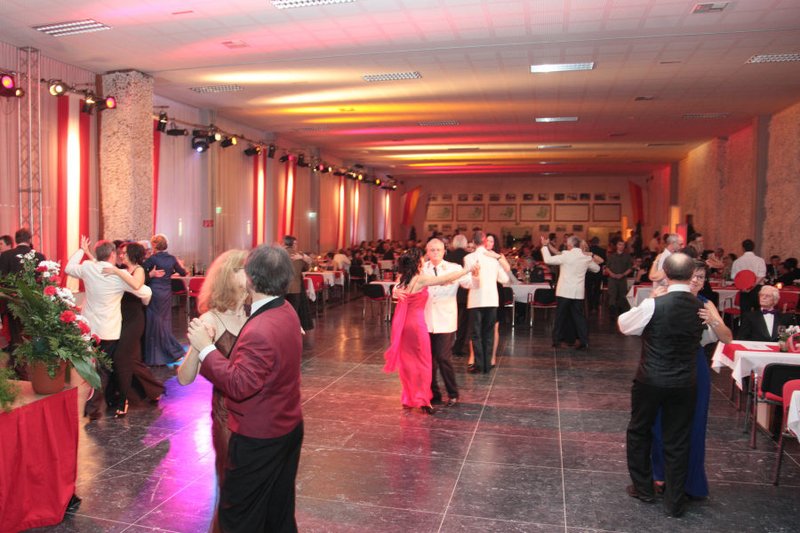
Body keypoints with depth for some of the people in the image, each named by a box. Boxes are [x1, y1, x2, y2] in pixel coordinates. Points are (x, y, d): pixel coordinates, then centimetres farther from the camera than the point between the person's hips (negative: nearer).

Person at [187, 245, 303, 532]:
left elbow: (239, 385, -29)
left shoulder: (260, 331, -31)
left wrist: (206, 348, -23)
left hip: (258, 440, -9)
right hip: (288, 429, 9)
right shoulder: (286, 311, -1)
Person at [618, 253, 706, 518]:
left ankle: (643, 488, 31)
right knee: (677, 441, 13)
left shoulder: (653, 305, -18)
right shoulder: (701, 308, -5)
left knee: (639, 432, 19)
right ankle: (675, 502, 24)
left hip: (650, 381, -3)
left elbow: (624, 325, -1)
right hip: (685, 383, 3)